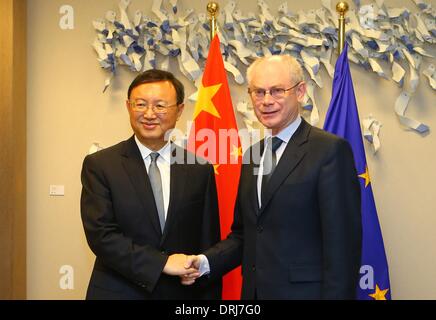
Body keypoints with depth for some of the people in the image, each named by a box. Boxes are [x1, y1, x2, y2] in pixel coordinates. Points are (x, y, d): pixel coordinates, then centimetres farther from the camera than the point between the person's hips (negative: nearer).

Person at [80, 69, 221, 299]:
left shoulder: (200, 169, -1)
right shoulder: (99, 165, -6)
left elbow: (208, 244, 2)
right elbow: (100, 235, -14)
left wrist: (209, 295, -3)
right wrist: (162, 262, -19)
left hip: (182, 292, 2)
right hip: (118, 292, -2)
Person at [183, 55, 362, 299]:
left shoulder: (330, 149, -12)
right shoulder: (253, 154, 10)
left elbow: (342, 242, -16)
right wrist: (206, 262, -2)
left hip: (304, 292, -6)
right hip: (254, 291, 6)